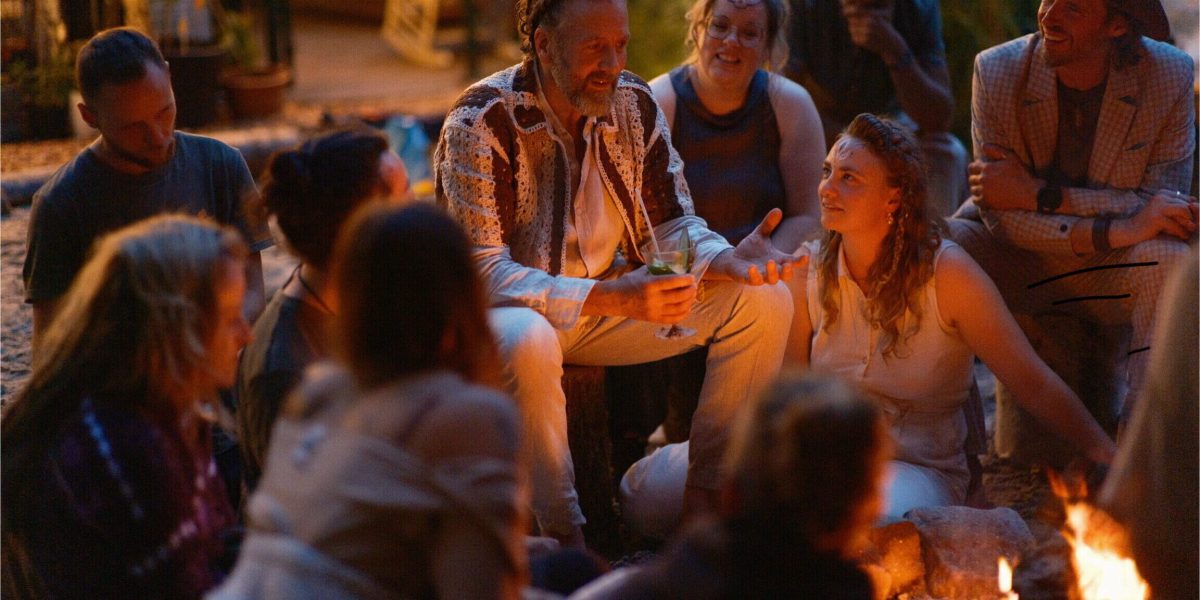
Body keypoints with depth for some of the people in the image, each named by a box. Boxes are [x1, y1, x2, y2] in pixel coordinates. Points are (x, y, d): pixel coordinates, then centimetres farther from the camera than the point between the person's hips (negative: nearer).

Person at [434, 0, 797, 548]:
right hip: (512, 309, -6)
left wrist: (729, 261, -23)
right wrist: (612, 298, -39)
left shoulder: (634, 104, -4)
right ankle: (563, 538, -25)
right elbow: (481, 272, -27)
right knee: (526, 341, -42)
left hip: (608, 300, 6)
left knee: (763, 300, -8)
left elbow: (670, 228, 1)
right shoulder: (481, 122, -21)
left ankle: (709, 492, -1)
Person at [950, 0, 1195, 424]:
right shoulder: (996, 70, -13)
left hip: (1110, 273, 0)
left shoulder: (1170, 75, -12)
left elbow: (1159, 206, -15)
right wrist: (1115, 232, -32)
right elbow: (1001, 215, -17)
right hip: (1015, 263, 0)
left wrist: (1039, 194, -25)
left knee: (1169, 260, -33)